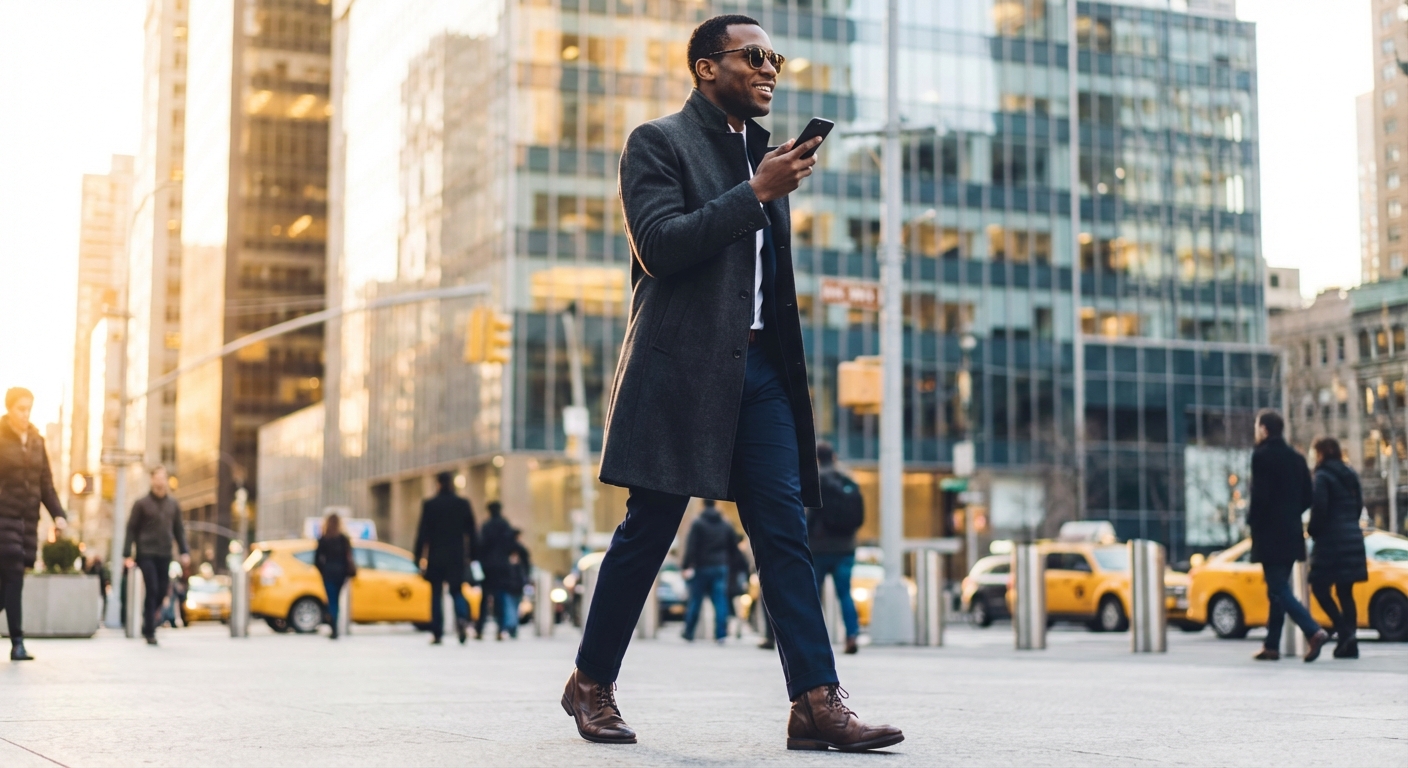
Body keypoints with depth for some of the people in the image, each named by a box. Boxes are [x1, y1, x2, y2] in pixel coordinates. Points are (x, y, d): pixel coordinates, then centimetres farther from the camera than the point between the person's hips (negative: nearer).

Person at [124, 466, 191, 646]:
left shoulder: (173, 505, 12)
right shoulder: (142, 504, 2)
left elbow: (179, 529, 16)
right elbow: (131, 529, 1)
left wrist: (184, 551, 5)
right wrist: (127, 554, -5)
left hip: (165, 555, 4)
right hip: (146, 553, -4)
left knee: (161, 592, 4)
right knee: (152, 591, -10)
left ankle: (147, 626, 21)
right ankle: (150, 631, -5)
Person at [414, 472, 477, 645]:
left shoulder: (429, 504, -3)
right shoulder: (463, 504, 3)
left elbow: (423, 532, -4)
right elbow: (471, 532, 5)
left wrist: (420, 556, 0)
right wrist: (472, 555, 11)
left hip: (436, 557, -1)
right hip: (457, 557, 2)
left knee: (436, 594, 6)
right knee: (456, 590, 11)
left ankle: (437, 634, 2)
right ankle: (462, 618, -19)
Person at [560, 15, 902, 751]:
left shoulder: (763, 153, 20)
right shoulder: (657, 142, 0)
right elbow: (659, 244, -15)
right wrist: (756, 193, -14)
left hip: (758, 367, 6)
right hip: (681, 367, -6)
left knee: (784, 530, -3)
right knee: (647, 531, 1)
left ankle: (816, 702, -6)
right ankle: (591, 684, 16)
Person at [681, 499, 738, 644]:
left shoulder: (698, 523, -7)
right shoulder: (726, 525, 9)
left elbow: (691, 547, -13)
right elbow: (734, 547, 10)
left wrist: (685, 566, -13)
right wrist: (728, 564, 16)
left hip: (702, 568, -3)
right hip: (721, 568, 3)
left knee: (695, 601, 5)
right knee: (720, 601, 0)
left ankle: (688, 633, 13)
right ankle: (720, 634, -7)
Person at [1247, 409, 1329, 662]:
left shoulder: (1261, 455, -11)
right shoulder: (1296, 457, 12)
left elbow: (1260, 496, -17)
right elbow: (1307, 497, 12)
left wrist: (1251, 520, -2)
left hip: (1270, 535, -8)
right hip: (1291, 534, 8)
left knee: (1279, 590, -7)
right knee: (1278, 589, 13)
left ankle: (1313, 632, -22)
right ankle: (1272, 646, 15)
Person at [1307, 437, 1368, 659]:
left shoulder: (1323, 476, -9)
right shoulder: (1351, 476, 14)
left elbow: (1319, 508, -16)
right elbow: (1359, 505, 16)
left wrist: (1313, 531, -2)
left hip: (1331, 541, -7)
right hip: (1353, 539, 7)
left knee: (1319, 587, -1)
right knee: (1345, 592, 8)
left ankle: (1344, 631, -14)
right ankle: (1350, 644, 5)